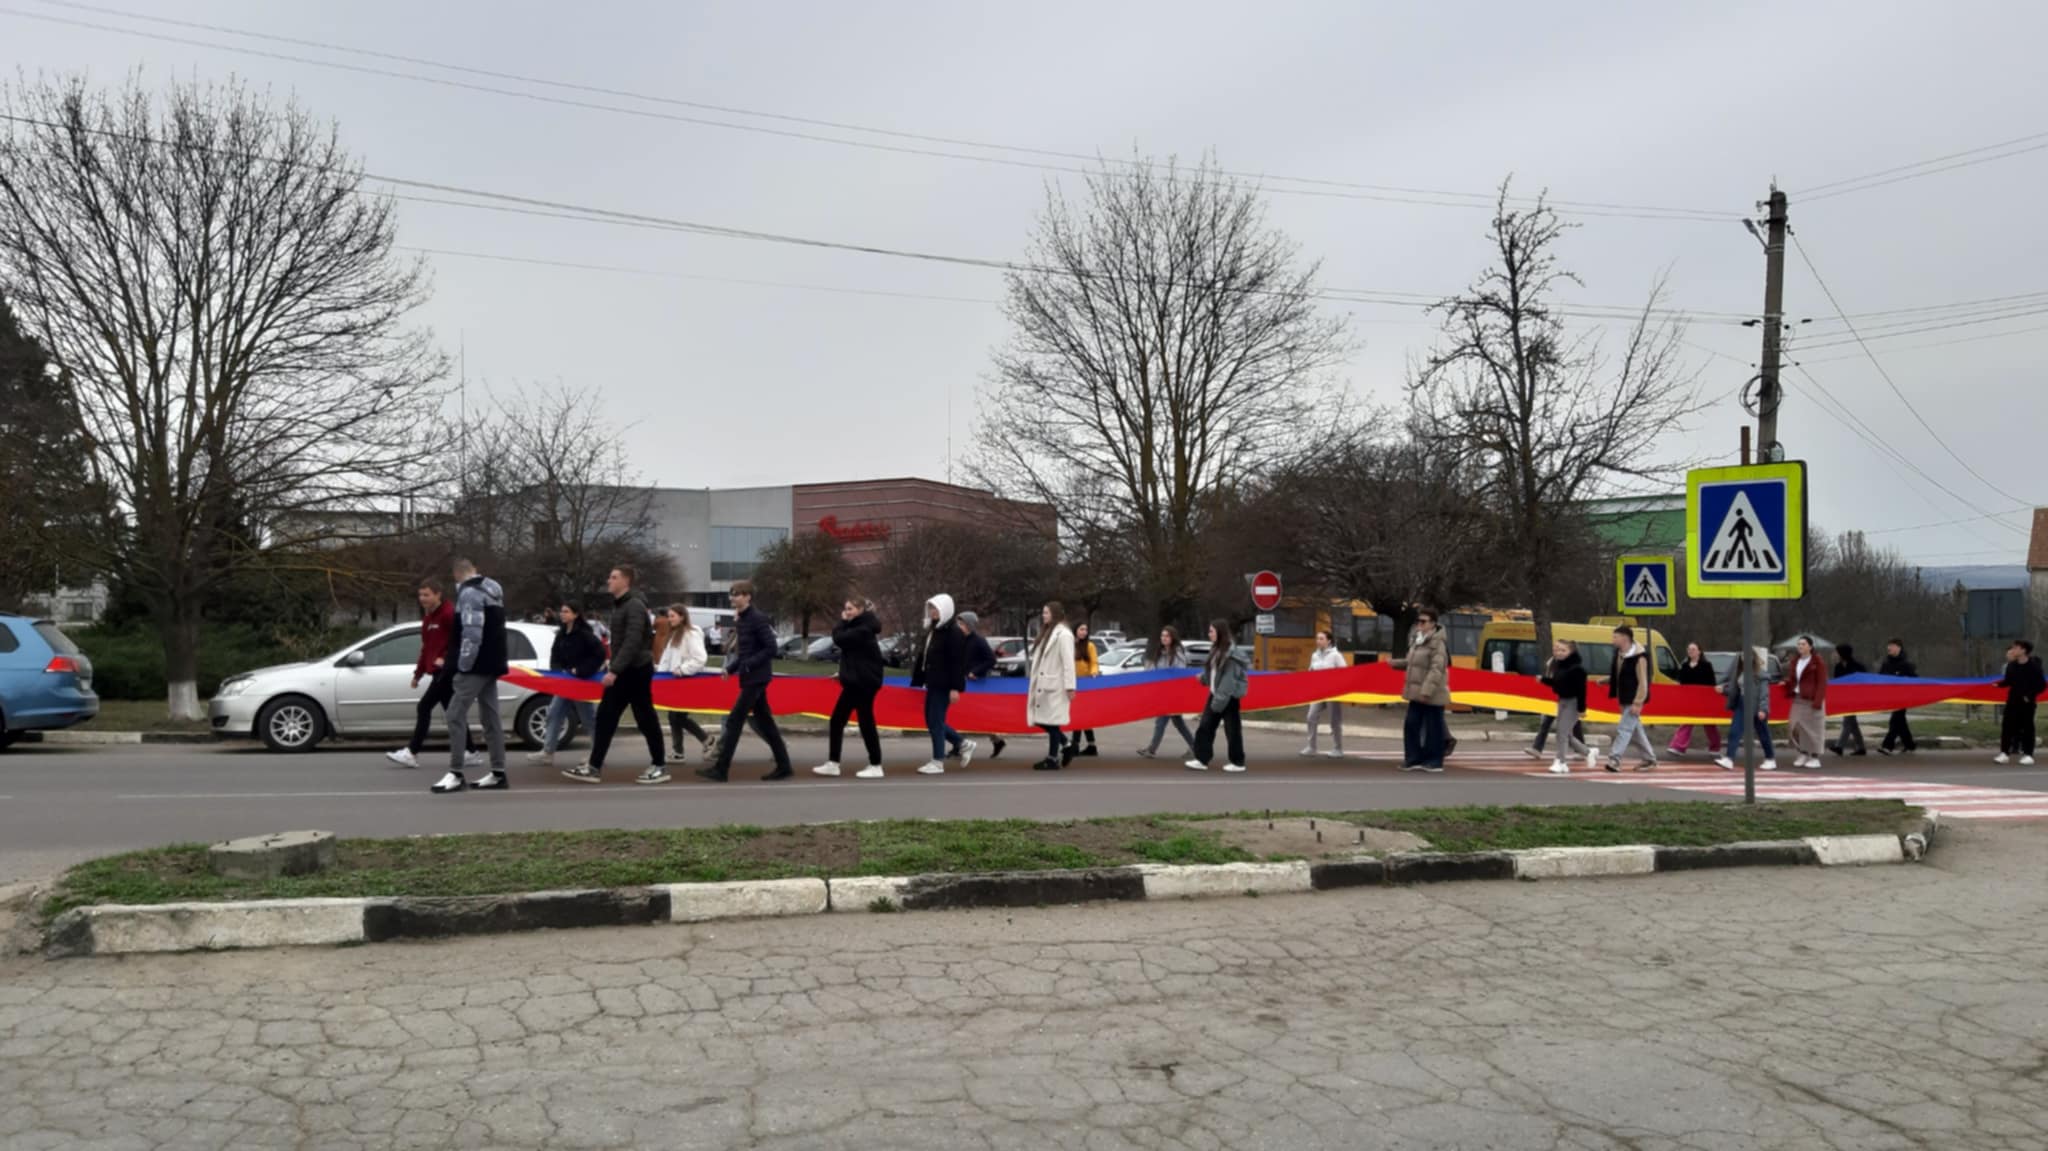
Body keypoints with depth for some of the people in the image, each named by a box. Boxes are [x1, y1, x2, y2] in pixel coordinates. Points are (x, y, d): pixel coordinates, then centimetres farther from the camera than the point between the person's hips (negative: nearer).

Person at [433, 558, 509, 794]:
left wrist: (463, 664, -19)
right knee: (490, 717, 10)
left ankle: (455, 774, -9)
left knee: (456, 715, -8)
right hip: (491, 664, 9)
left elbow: (472, 632, -22)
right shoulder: (492, 590, 16)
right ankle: (498, 774, 11)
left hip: (476, 665, -9)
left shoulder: (469, 593, -13)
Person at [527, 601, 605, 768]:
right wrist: (557, 671, -4)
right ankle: (547, 753, 5)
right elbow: (555, 655, 15)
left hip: (581, 681, -8)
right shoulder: (561, 634, 8)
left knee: (589, 718, 1)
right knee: (554, 712, 3)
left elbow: (600, 654, -21)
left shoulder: (584, 634, -15)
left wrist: (581, 671, -21)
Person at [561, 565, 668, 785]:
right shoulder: (620, 605, 14)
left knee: (645, 719, -2)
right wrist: (612, 662, 16)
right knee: (605, 716, 5)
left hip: (637, 670, -9)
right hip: (622, 671, 9)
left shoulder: (635, 606, -16)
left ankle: (659, 766, 8)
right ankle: (594, 767, 7)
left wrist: (615, 670, -27)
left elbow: (633, 642, -24)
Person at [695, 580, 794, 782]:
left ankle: (720, 769, -5)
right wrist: (730, 669, 5)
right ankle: (783, 766, 14)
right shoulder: (741, 621, 13)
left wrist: (748, 665, -21)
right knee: (764, 721, 10)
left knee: (734, 720, -8)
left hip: (756, 678, -9)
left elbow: (771, 648, -17)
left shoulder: (758, 619, -13)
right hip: (749, 678, 9)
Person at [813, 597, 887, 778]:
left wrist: (843, 622, -7)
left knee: (866, 722, -5)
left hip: (864, 681, -10)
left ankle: (876, 766, 3)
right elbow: (840, 637, 13)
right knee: (837, 720, 9)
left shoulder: (863, 629, -18)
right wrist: (844, 623, 0)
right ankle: (832, 764, 13)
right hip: (855, 681, 10)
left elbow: (839, 639, -21)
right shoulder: (857, 627, 15)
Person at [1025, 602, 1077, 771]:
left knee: (1051, 721, -5)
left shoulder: (1063, 634, -9)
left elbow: (1068, 662, -15)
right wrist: (1035, 684, 14)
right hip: (1044, 685, 9)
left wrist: (1070, 686, -19)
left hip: (1055, 686, -9)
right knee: (1041, 720, 9)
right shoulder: (1046, 633, 20)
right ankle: (1065, 746, 22)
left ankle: (1053, 759, 2)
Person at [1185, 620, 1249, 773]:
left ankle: (1237, 762, 14)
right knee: (1205, 727, 4)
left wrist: (1220, 700, -23)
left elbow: (1229, 678, -22)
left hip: (1229, 697, -9)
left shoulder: (1230, 653, -19)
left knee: (1232, 730, 2)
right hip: (1215, 694, 9)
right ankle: (1201, 759, 8)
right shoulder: (1216, 649, 10)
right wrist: (1204, 677, 9)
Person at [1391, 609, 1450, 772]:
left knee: (1433, 728, 2)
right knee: (1411, 724, 9)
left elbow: (1436, 669, -23)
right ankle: (1414, 759, 17)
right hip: (1416, 694, 8)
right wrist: (1396, 663, 9)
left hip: (1432, 695, -8)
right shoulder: (1415, 640, 11)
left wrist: (1426, 691, -28)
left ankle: (1434, 762, 12)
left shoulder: (1436, 643, -16)